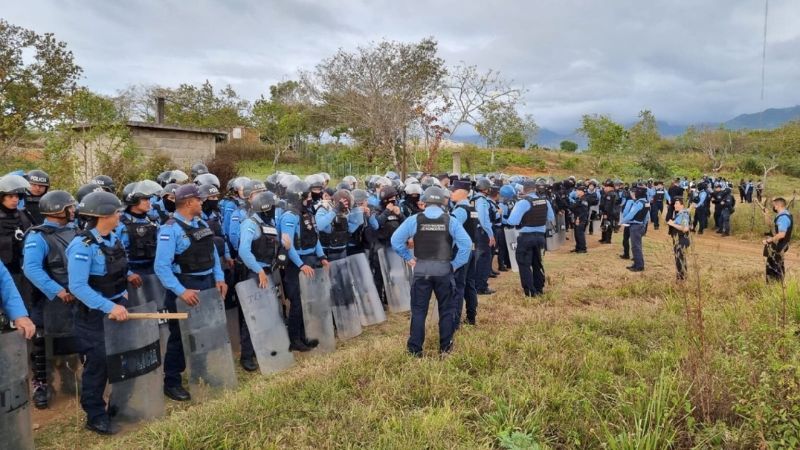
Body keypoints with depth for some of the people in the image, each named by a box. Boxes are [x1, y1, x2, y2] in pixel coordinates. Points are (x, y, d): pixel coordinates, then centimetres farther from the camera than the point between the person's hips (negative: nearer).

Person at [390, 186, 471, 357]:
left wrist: (408, 258, 5)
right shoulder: (450, 221, -5)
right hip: (444, 269, 0)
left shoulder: (414, 220, -5)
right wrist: (455, 264, -2)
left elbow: (396, 240, -4)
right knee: (446, 309, 15)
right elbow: (466, 244, -10)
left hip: (421, 269, 0)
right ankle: (445, 347, 22)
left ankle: (415, 349, 13)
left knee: (419, 310, 10)